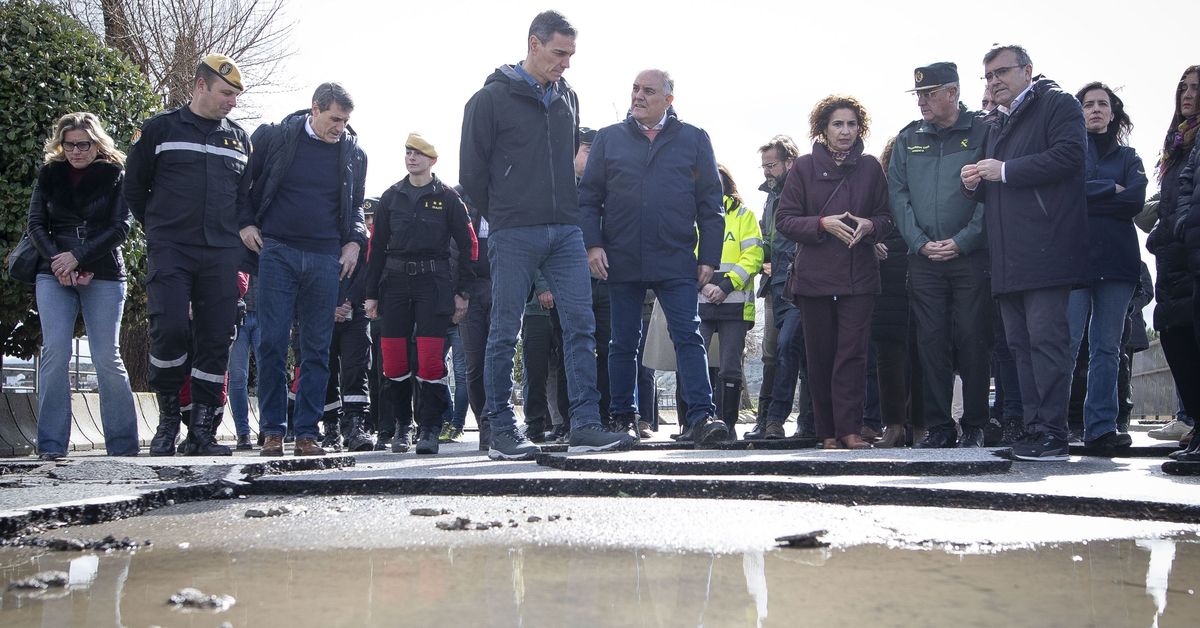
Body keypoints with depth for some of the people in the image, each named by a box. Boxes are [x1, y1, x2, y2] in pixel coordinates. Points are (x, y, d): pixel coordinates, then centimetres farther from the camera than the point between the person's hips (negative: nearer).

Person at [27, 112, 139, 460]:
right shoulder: (49, 174, 10)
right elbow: (36, 224, 6)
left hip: (104, 275, -2)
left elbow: (120, 227, -5)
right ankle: (52, 445, -7)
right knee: (55, 353, -10)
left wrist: (78, 257, -13)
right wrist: (57, 261, -10)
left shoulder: (115, 175, 3)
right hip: (54, 275, 2)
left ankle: (123, 445, 1)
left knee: (107, 358, -6)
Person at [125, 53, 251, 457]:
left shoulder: (239, 139, 16)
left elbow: (247, 196, 21)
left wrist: (234, 235, 8)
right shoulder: (160, 129, 5)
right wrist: (159, 230, 9)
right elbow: (134, 188, 11)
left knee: (216, 340, -1)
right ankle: (168, 419, 1)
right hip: (170, 252, -3)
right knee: (170, 329, -17)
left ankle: (202, 431, 5)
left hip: (221, 256, 3)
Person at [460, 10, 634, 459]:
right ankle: (501, 432, 7)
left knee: (581, 325, -3)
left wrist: (564, 207, 15)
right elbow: (472, 170, -1)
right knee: (505, 332, 0)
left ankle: (585, 426, -2)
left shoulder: (567, 99, 14)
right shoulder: (491, 98, -3)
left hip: (565, 232, 5)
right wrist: (500, 215, 4)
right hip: (513, 236, -5)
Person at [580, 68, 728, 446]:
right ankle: (622, 418, 18)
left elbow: (710, 204, 7)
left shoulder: (694, 140, 8)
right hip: (621, 262, 1)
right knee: (623, 342, 8)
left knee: (689, 337, -9)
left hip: (676, 262, -1)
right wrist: (592, 244, -4)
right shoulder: (609, 139, 10)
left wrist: (709, 257, 0)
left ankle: (701, 416, -13)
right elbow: (589, 197, 9)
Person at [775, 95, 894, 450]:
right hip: (814, 274, 0)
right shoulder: (805, 167, 5)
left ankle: (849, 428, -9)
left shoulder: (870, 168, 9)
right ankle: (829, 432, 9)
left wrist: (870, 226, -10)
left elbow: (886, 217, 13)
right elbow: (784, 220, 2)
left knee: (853, 351, -9)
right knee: (820, 355, 2)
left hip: (859, 274, 0)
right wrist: (823, 224, -13)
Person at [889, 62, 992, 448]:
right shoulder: (909, 138, 13)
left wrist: (962, 241, -12)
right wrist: (920, 242, -4)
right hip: (924, 258, 3)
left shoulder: (982, 132, 2)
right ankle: (938, 427, 7)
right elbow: (897, 193, 8)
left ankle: (974, 427, 6)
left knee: (973, 341, -1)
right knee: (931, 342, 2)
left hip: (971, 255, -3)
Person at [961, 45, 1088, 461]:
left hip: (1046, 250, -8)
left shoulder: (1058, 104, 2)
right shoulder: (995, 123, 26)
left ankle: (1052, 434, -12)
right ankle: (1034, 428, 10)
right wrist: (975, 184, 6)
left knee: (1046, 338, -12)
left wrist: (1005, 171, -13)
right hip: (1008, 255, 8)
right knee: (1021, 344, 7)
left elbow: (1069, 155, -15)